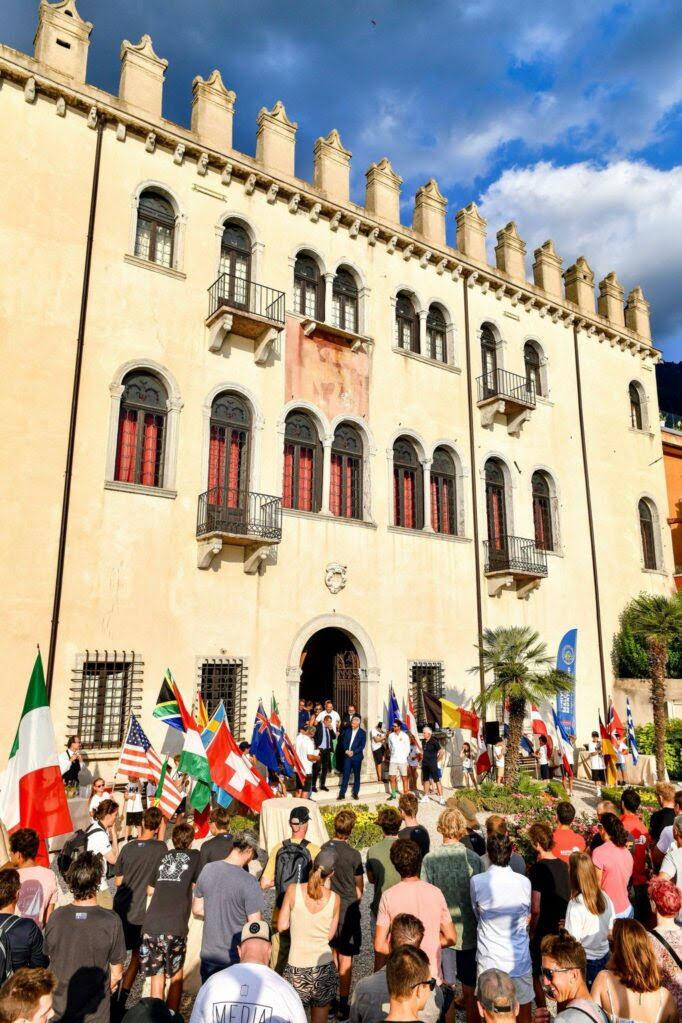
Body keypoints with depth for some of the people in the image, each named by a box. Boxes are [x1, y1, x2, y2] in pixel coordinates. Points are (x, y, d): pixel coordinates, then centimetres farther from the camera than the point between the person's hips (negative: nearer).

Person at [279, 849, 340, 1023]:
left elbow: (282, 926, -4)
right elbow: (330, 935, 3)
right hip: (324, 967, 1)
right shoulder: (334, 898, -8)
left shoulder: (293, 890, -11)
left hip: (297, 969, -1)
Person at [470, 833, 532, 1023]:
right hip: (520, 961, 1)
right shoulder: (524, 882, -12)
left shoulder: (477, 882, -13)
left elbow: (477, 915, 2)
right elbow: (528, 918, 5)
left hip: (488, 962, 0)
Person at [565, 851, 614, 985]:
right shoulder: (604, 897, -6)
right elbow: (611, 932, 6)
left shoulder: (575, 905, -24)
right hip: (604, 957, 6)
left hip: (585, 962, -6)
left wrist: (563, 929, -1)